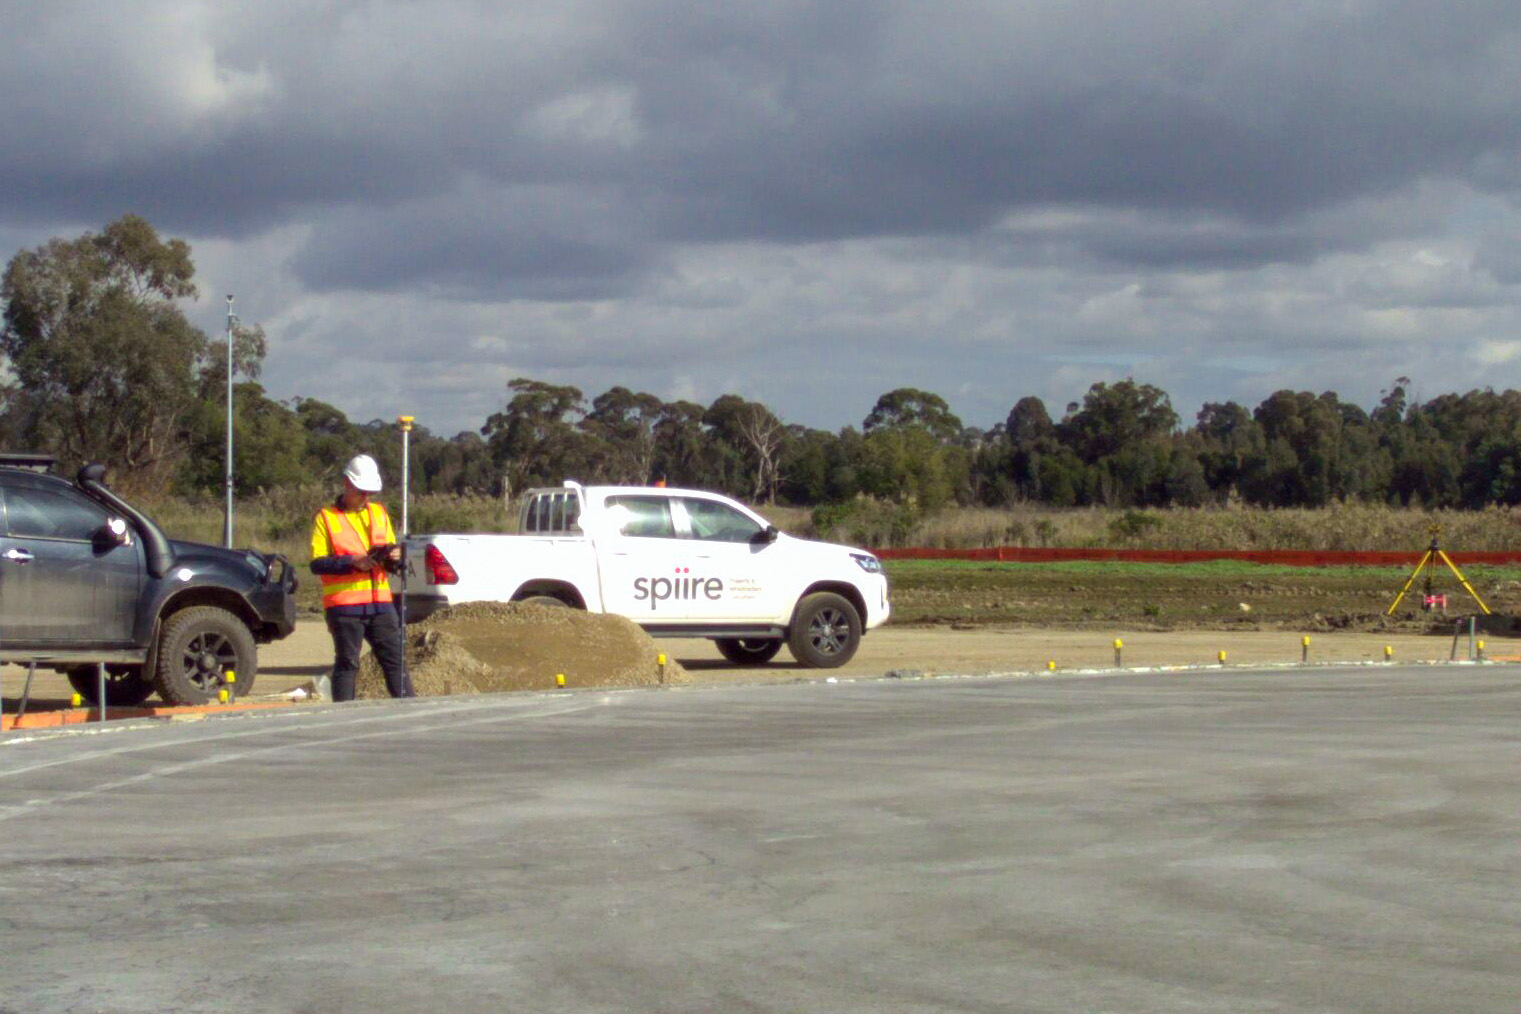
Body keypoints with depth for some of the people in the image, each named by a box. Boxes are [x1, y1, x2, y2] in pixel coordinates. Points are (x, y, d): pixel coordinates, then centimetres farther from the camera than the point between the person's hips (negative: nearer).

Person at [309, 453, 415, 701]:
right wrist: (352, 562, -20)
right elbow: (317, 564, -7)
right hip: (344, 605, -5)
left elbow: (391, 552, 23)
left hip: (380, 603, 5)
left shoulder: (379, 512, 17)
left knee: (395, 659, 4)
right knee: (347, 663, 0)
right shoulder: (326, 518, 1)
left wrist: (395, 556, -2)